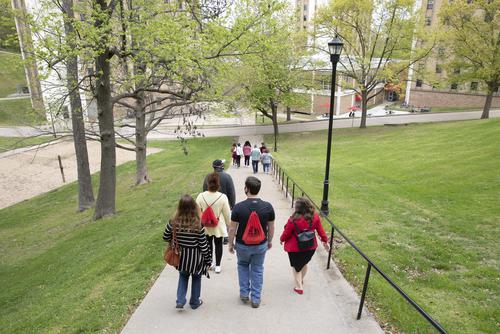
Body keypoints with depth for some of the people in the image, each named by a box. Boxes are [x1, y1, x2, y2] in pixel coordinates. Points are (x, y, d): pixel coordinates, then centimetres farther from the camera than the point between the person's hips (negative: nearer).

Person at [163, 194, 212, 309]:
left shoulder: (173, 223, -15)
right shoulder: (198, 225, -23)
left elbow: (166, 237, -2)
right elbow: (203, 245, -16)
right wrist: (208, 260, -2)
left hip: (182, 255, 3)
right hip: (196, 257, -2)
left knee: (183, 276, 26)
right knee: (196, 278, 20)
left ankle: (180, 301, 22)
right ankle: (195, 302, 35)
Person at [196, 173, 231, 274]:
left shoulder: (201, 196, -17)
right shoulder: (222, 197, -21)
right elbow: (227, 213, -11)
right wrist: (229, 224, 7)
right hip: (218, 226, -2)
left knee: (208, 243, 21)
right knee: (218, 244, 16)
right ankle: (217, 266, 24)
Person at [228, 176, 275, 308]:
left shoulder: (238, 207, -20)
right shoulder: (268, 206, -14)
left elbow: (232, 229, -12)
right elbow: (271, 227, -3)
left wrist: (230, 243, 4)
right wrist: (270, 241, 14)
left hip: (242, 245, -1)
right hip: (261, 245, 1)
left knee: (243, 265, 26)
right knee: (257, 270, 19)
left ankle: (244, 294, 30)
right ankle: (256, 299, 27)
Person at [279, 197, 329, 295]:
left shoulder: (294, 220, -28)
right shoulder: (315, 217, -15)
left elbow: (286, 233, -14)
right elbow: (320, 230, -3)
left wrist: (282, 239, 6)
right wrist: (325, 241, 13)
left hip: (295, 248, -5)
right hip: (310, 247, 5)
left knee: (296, 266, 19)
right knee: (304, 263, 29)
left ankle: (299, 287, 26)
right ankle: (301, 280, 51)